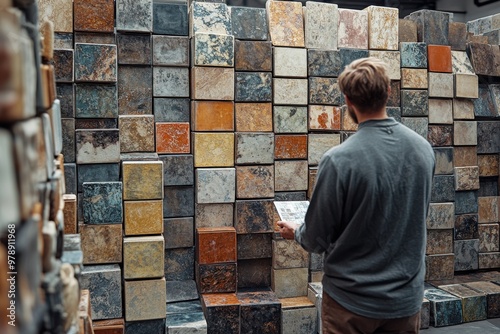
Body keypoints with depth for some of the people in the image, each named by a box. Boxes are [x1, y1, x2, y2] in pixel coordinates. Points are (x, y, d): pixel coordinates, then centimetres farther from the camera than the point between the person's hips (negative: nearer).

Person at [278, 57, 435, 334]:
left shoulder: (338, 160, -23)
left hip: (352, 301, -4)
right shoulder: (424, 149, -8)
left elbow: (317, 240, -14)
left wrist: (295, 232, 8)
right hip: (407, 298, 4)